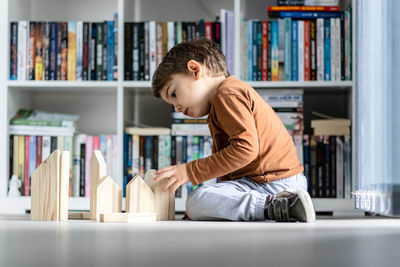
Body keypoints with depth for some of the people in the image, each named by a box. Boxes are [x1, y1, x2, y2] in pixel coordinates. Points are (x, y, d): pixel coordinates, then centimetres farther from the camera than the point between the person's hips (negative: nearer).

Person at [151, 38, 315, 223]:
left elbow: (246, 148, -24)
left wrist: (190, 172, -21)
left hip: (274, 183, -11)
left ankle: (274, 206, -24)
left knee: (196, 202, -22)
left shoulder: (228, 94, -10)